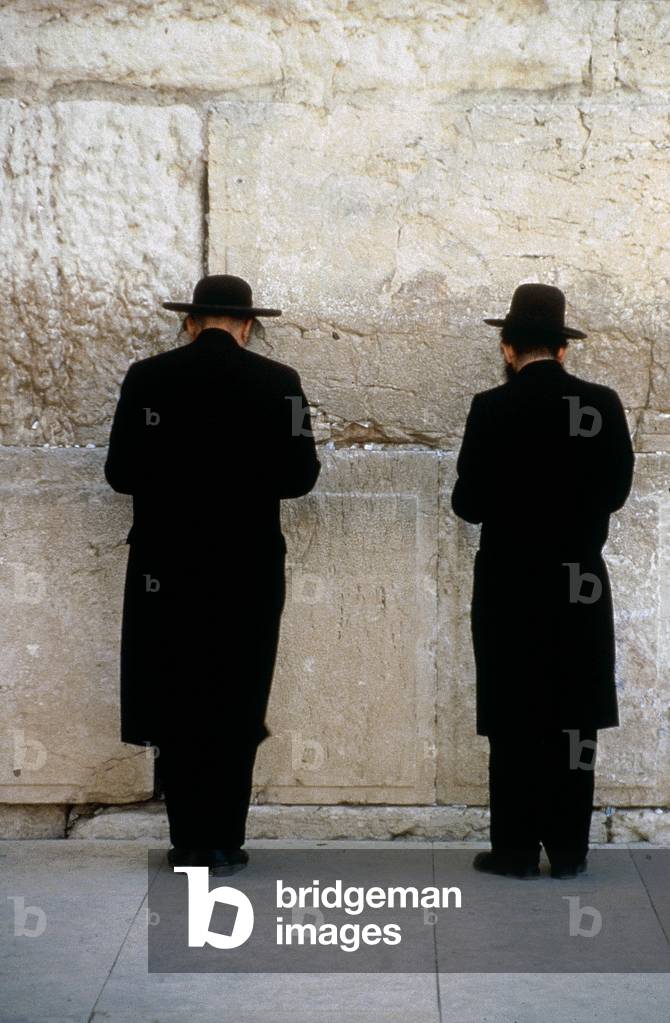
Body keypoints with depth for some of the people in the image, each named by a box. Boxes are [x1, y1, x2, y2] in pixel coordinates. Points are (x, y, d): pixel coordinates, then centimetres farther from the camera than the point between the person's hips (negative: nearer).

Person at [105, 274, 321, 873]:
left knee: (175, 705, 10)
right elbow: (299, 476, -4)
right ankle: (222, 844, 11)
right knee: (235, 708, 9)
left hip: (166, 569, 1)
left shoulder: (148, 378, -3)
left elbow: (121, 472, -3)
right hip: (248, 570, 0)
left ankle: (187, 841, 14)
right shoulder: (277, 383, -5)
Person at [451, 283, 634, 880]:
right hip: (582, 584, 2)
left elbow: (469, 503, -9)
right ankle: (568, 850, 13)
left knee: (515, 723, 5)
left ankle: (516, 849, 9)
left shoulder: (493, 409, -11)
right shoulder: (603, 404, -3)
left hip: (511, 584, -2)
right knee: (573, 722, 9)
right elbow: (617, 489, 4)